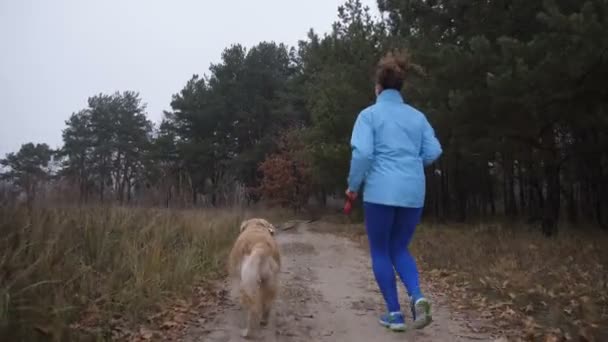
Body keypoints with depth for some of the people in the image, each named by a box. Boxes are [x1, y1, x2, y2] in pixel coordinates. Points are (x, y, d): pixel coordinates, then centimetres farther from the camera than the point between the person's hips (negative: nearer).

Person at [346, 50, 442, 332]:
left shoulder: (370, 114, -2)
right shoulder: (417, 116, 11)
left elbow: (362, 152, -14)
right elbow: (433, 152, 7)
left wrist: (353, 186, -1)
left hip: (381, 192, -4)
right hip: (413, 193, 4)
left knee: (380, 252, 12)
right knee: (399, 249, 20)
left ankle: (395, 313, 14)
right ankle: (417, 296, -2)